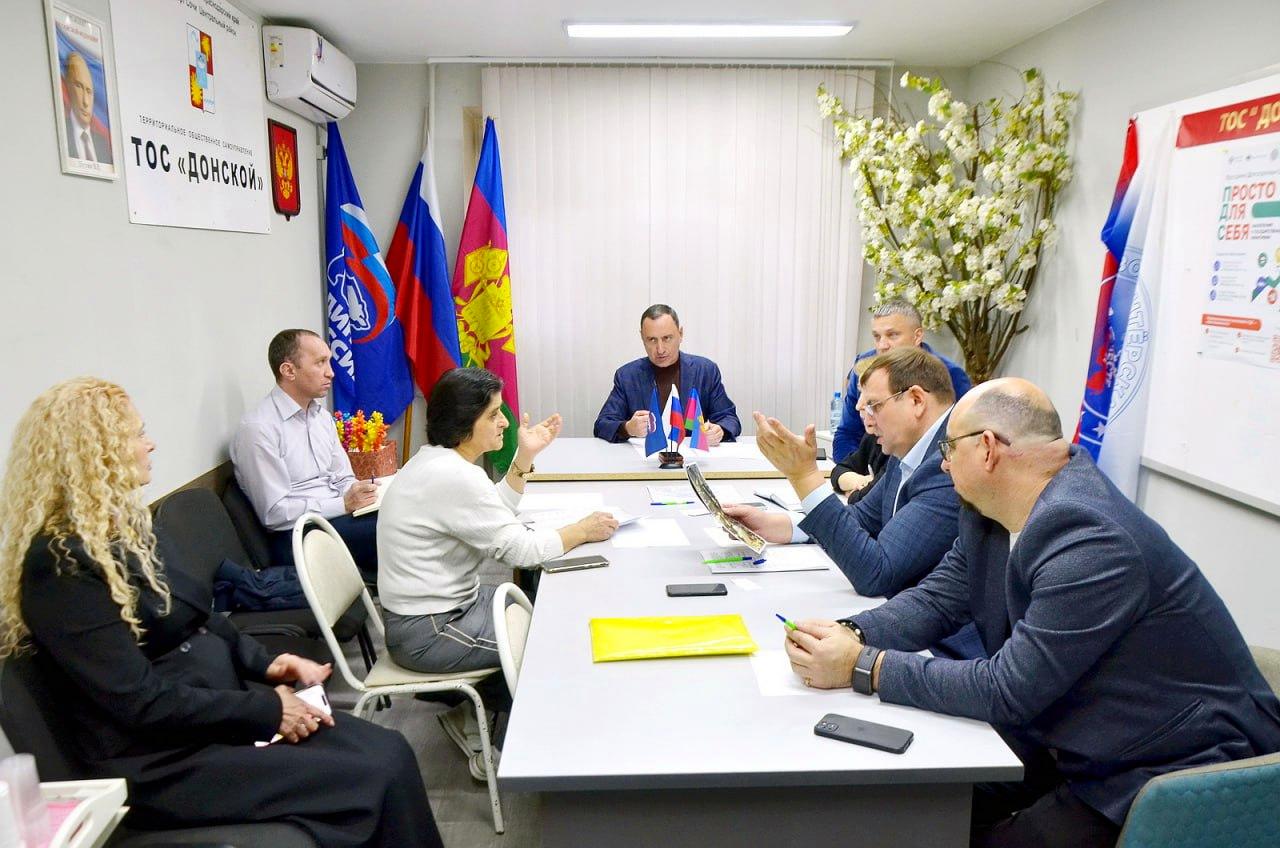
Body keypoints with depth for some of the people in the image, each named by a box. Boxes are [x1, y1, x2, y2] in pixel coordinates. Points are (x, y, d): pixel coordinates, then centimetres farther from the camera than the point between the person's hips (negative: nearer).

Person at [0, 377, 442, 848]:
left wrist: (266, 664, 3)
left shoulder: (116, 531, 9)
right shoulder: (60, 562, -19)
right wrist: (268, 710, -16)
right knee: (378, 776, -17)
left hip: (218, 711, 8)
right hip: (164, 761, -8)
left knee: (390, 751, -6)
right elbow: (143, 702, -22)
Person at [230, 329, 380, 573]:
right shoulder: (258, 427, -11)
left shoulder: (322, 416, 14)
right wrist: (344, 504, -19)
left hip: (338, 516, 7)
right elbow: (274, 513, -14)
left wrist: (362, 495, -7)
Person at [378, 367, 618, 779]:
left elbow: (496, 520, 13)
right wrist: (583, 530, -7)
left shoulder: (436, 459, 4)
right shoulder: (453, 477, -26)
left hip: (442, 602, 10)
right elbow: (520, 550, -22)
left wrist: (524, 457, 4)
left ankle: (471, 712, 21)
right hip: (427, 632, -10)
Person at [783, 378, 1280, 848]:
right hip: (1068, 746, 8)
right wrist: (851, 635, -15)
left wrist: (863, 667, -25)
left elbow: (1008, 690, -29)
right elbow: (937, 599, 3)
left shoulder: (1091, 542, -29)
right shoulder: (989, 511, -2)